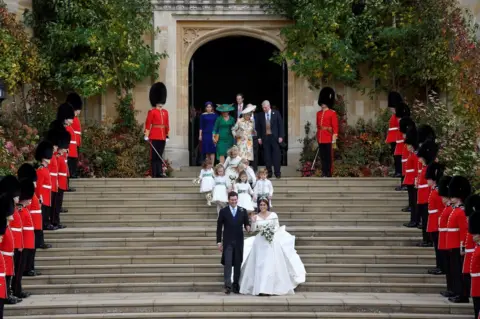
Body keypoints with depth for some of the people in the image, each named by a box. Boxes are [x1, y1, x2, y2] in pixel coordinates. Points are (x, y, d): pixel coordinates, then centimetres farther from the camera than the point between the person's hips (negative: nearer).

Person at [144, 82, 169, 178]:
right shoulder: (152, 112, -4)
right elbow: (148, 124, -8)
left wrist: (167, 135, 14)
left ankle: (160, 173, 10)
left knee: (160, 155, 8)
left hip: (162, 137, 6)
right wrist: (146, 135, -13)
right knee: (154, 155, -2)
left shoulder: (165, 112, 14)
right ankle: (154, 174, -1)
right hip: (154, 137, -6)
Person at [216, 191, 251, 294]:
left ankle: (236, 285, 13)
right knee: (227, 263, -11)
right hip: (227, 242, -2)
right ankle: (227, 285, -15)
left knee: (238, 264, 5)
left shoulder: (243, 211, 7)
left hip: (239, 242, 2)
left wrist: (248, 228, -16)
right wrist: (219, 242, -1)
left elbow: (247, 224, 9)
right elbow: (219, 227, 3)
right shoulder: (223, 211, 2)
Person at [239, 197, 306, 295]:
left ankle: (270, 288, -5)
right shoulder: (256, 217, 5)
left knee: (270, 264, -6)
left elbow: (277, 227, 4)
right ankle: (259, 288, 4)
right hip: (260, 242, 2)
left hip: (271, 242, -1)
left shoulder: (273, 215, 1)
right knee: (259, 265, -1)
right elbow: (253, 229, 2)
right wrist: (253, 222, -15)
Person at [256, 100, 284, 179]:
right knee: (267, 156, 1)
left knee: (276, 155, -2)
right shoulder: (260, 116, 6)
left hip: (274, 137, -2)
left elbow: (280, 125, 2)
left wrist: (281, 136, -5)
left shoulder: (276, 114, 3)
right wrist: (259, 137, 2)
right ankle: (269, 172, 7)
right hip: (265, 137, 2)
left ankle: (277, 172, 1)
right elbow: (258, 127, 10)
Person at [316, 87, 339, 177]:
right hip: (320, 138, 6)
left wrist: (334, 137, -14)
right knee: (322, 156, 8)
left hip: (328, 138, -6)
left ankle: (329, 174, 2)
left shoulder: (332, 113, -4)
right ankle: (324, 173, 13)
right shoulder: (319, 113, 13)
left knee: (329, 157, -2)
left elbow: (335, 126, -8)